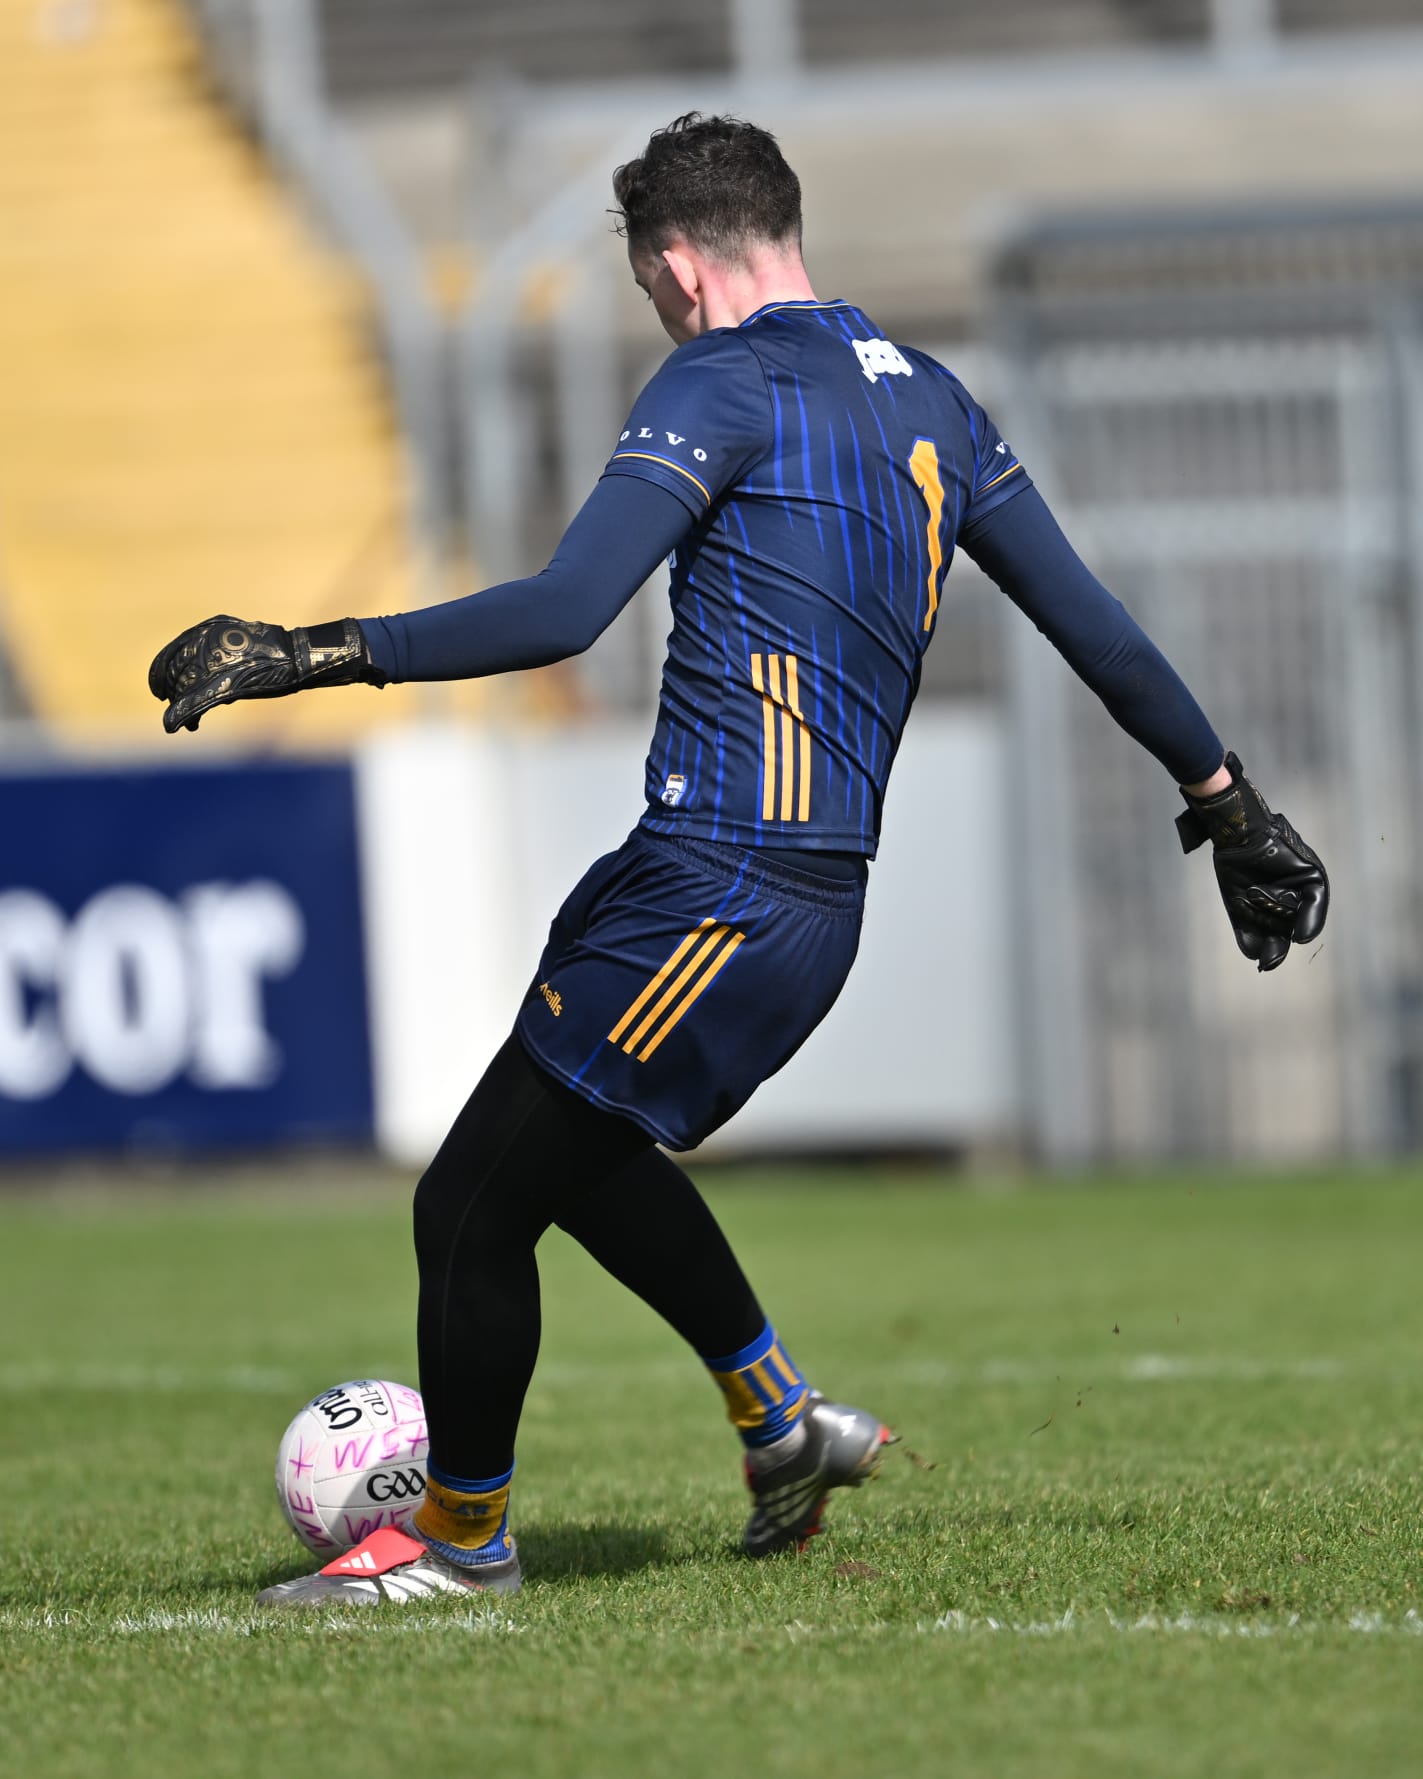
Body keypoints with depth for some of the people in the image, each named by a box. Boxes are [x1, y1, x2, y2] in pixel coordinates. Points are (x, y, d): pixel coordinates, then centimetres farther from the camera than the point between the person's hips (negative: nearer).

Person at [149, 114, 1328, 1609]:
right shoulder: (924, 397, 15)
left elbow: (562, 612, -22)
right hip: (823, 891, 9)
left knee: (470, 1205, 1)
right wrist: (1224, 798, 28)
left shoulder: (726, 383, -9)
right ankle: (780, 1419, 31)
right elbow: (1086, 618, 19)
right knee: (574, 1145, 29)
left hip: (717, 897, -9)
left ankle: (459, 1538, 14)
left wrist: (310, 654, -21)